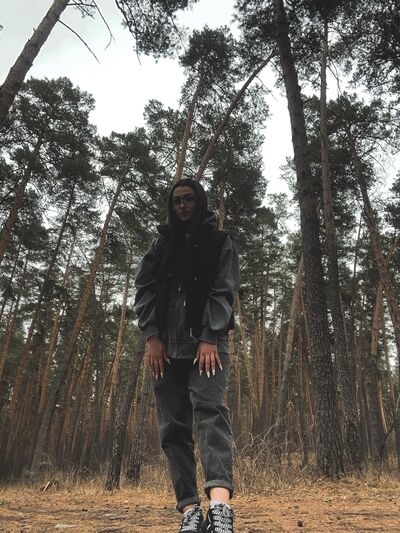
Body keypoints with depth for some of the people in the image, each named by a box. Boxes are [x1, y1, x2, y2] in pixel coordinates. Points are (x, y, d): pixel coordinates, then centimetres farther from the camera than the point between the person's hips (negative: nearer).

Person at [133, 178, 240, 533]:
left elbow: (223, 291, -1)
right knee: (173, 426, -2)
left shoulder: (219, 242, 11)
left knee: (210, 409, -23)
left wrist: (210, 338, -14)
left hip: (207, 341, -3)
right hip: (166, 345, 4)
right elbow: (144, 288, 8)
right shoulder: (162, 244, 19)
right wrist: (152, 336, -5)